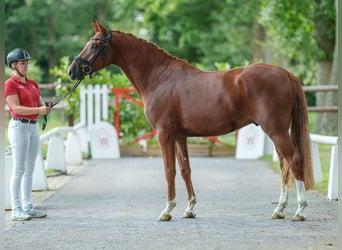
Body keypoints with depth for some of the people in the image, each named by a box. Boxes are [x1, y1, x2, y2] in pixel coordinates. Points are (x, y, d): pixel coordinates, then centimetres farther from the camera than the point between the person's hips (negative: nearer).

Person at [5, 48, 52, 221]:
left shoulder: (33, 84, 14)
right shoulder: (10, 84, -8)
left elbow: (40, 104, 13)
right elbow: (16, 108, -16)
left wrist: (46, 108, -10)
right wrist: (38, 110, -25)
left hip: (34, 127, 7)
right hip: (19, 126, -7)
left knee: (29, 169, 8)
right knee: (19, 169, -7)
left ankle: (27, 207, 12)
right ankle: (16, 210, -5)